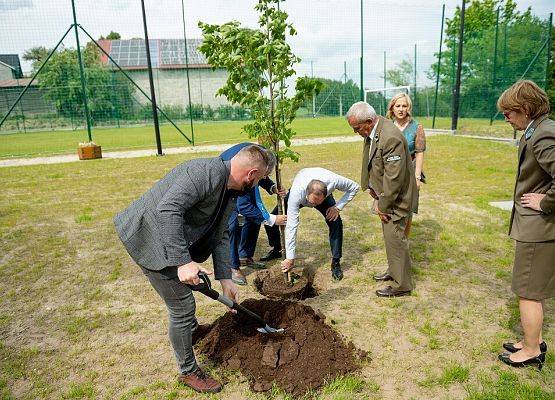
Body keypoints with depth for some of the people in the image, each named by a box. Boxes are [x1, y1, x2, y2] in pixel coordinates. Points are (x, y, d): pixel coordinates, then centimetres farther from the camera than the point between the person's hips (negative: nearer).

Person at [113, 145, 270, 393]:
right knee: (182, 307, 0)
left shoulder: (231, 193, 5)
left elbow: (220, 236, 10)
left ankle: (192, 330, 58)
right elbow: (167, 209, -35)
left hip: (173, 239, 10)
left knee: (185, 290, 30)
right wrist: (183, 261, -34)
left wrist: (225, 279, 4)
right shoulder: (208, 171, -26)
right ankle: (188, 371, 22)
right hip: (150, 238, -10)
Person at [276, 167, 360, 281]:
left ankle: (336, 263, -6)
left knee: (336, 223, -23)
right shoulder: (296, 192, -46)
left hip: (324, 195, 1)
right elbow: (291, 227, -42)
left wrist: (338, 207, -30)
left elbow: (355, 187, -21)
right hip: (301, 198, 0)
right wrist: (290, 258, -40)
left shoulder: (333, 181, -43)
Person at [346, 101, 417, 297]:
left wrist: (383, 206, -19)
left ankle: (401, 285, 13)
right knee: (389, 235, 20)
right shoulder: (371, 132, 0)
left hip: (397, 197, -9)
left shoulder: (391, 138, -29)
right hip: (384, 194, 9)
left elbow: (394, 178, -27)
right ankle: (393, 270, 38)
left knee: (394, 238, -2)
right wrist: (371, 187, 8)